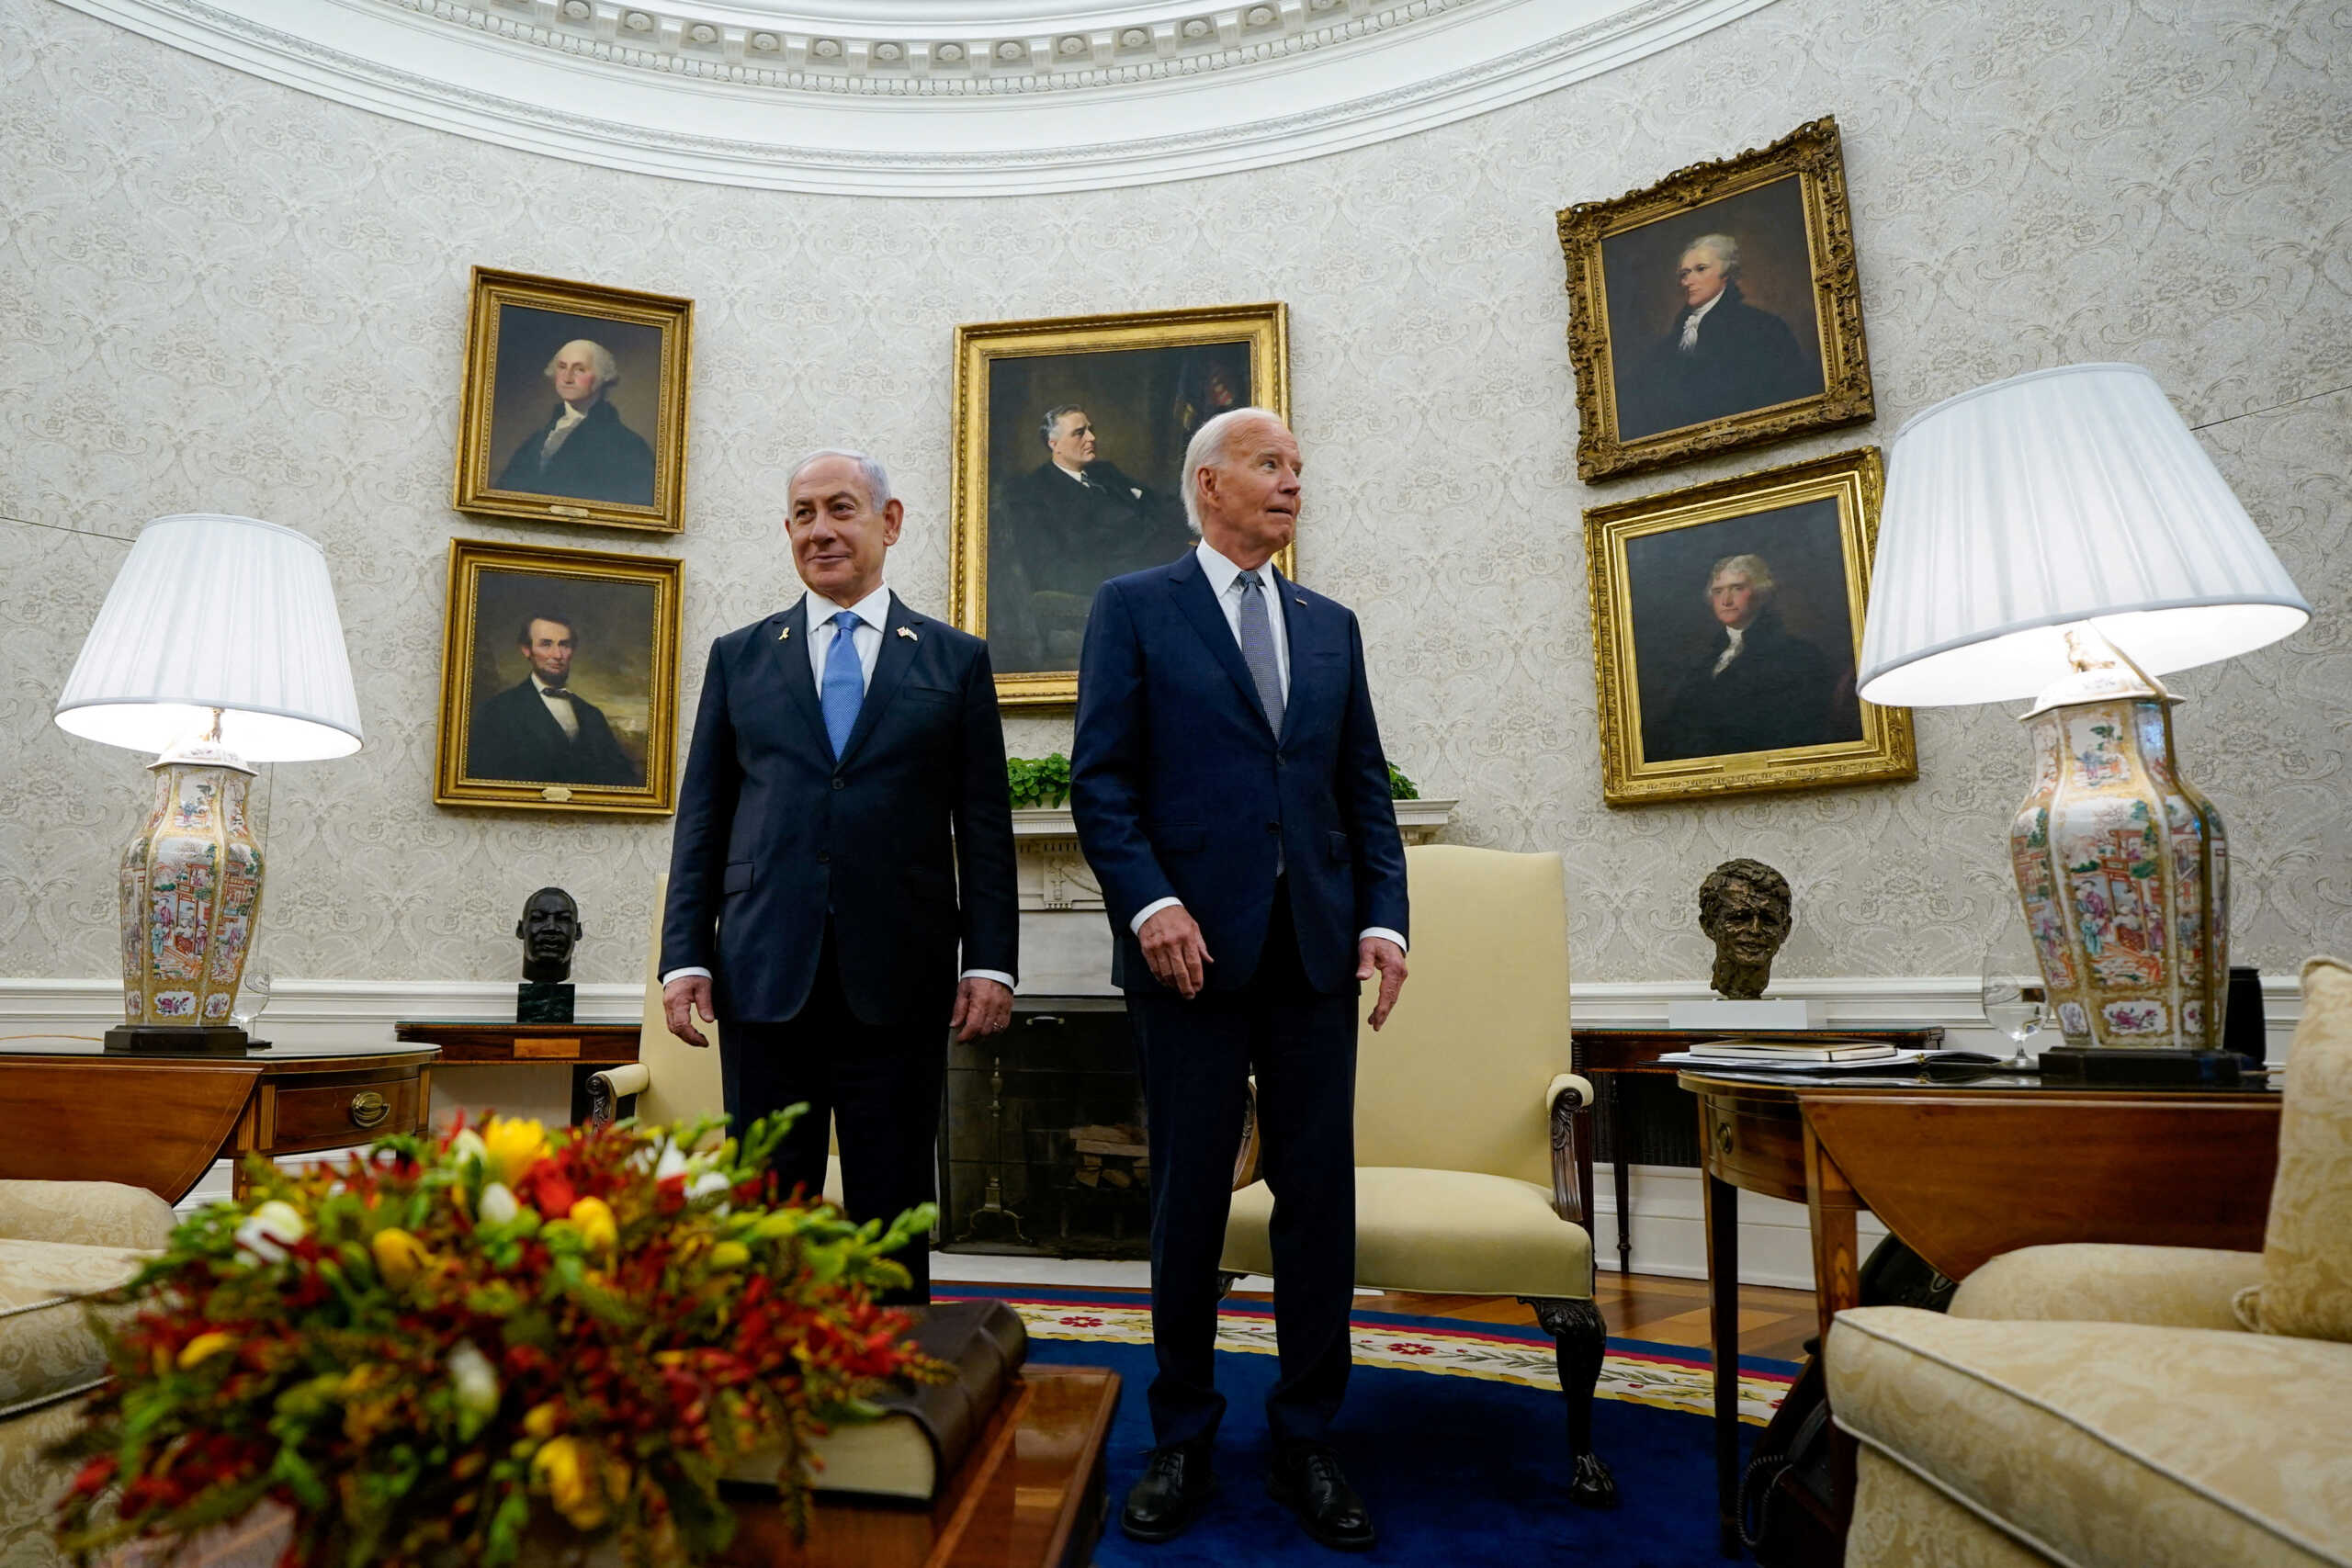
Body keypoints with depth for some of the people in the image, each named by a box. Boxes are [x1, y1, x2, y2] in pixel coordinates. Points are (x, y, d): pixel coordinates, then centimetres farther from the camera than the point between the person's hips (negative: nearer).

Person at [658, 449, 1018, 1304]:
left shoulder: (956, 659, 8)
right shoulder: (738, 656, 13)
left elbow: (985, 823, 4)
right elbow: (701, 819, 11)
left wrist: (990, 961, -4)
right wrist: (685, 955, 2)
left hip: (899, 979, -1)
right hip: (764, 976, 2)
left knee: (893, 1213, 7)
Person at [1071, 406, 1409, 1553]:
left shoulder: (1331, 626, 16)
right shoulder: (1135, 607, 4)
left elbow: (1366, 788, 13)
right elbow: (1100, 781, -4)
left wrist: (1383, 916, 1)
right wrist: (1151, 906, -15)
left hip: (1316, 947, 4)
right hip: (1193, 943, -3)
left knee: (1320, 1198, 7)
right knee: (1189, 1201, 7)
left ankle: (1306, 1439, 24)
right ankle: (1181, 1439, 25)